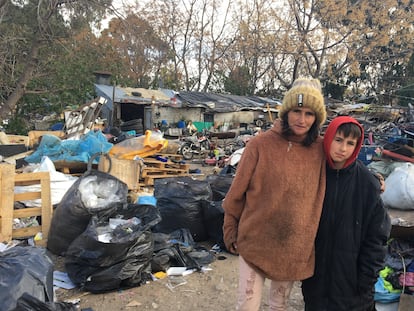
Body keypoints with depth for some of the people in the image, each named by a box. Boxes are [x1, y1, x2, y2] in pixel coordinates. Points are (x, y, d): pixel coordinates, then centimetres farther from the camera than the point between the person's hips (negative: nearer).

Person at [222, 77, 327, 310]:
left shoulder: (320, 149, -4)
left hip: (296, 247, 3)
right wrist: (231, 233, 1)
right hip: (256, 243, -2)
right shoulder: (261, 144, -12)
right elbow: (237, 193, -5)